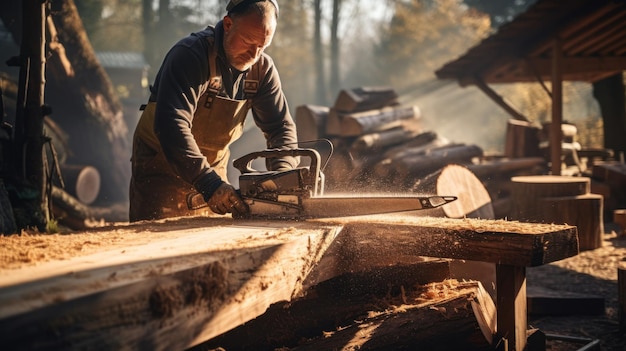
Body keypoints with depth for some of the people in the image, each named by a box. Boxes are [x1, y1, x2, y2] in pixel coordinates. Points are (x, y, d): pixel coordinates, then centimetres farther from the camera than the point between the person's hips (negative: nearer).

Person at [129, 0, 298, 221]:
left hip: (212, 168, 5)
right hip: (161, 167, -5)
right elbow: (171, 125, -35)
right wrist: (209, 184, -42)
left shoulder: (262, 68, -6)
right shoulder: (190, 55, -25)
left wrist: (283, 173, -24)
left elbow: (281, 127, -3)